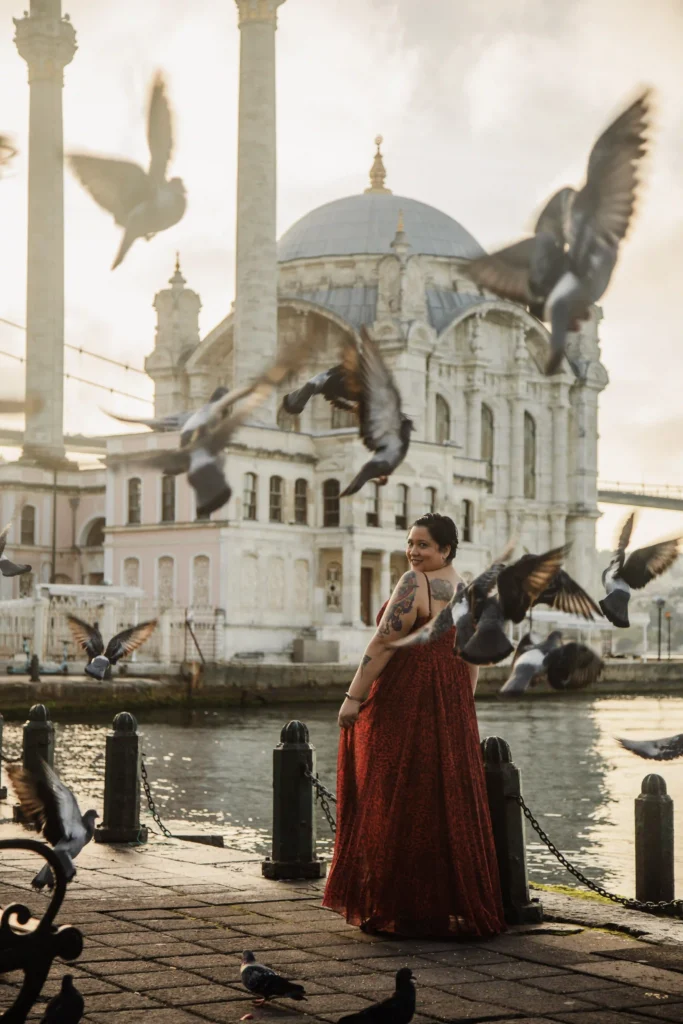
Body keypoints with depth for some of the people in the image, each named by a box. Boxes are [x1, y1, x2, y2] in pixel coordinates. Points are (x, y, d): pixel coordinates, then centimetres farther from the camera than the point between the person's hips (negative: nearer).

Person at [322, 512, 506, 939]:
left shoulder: (415, 583, -12)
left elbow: (383, 643, -16)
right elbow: (472, 660, 16)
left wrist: (354, 697, -14)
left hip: (406, 704, -8)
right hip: (453, 708, 8)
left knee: (399, 804, -2)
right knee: (450, 803, 12)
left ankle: (401, 908, 1)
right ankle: (460, 905, 16)